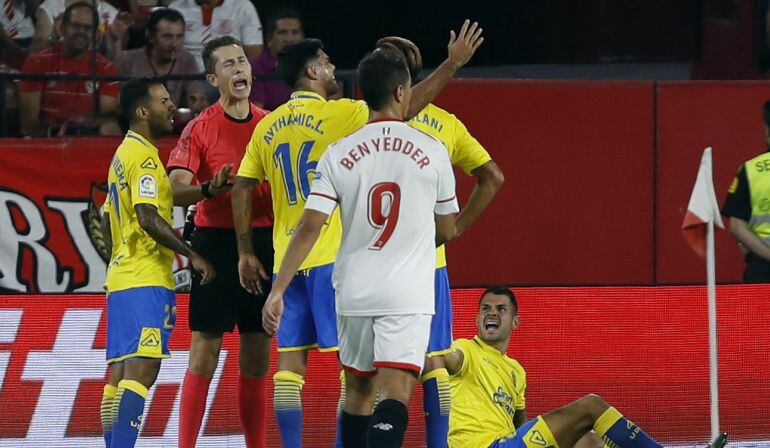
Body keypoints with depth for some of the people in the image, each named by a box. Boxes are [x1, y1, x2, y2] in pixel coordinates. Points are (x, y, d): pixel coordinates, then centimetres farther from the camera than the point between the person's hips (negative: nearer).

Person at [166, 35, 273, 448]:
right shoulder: (200, 128, -3)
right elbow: (176, 188, -13)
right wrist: (210, 189, -31)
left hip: (264, 240, 4)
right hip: (216, 241, -4)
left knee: (257, 359, 7)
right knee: (204, 354, -6)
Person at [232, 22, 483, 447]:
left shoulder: (267, 126, 10)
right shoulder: (336, 114, -7)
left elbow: (240, 190, 11)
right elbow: (405, 107, -9)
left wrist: (245, 253, 17)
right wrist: (453, 64, -2)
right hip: (332, 256, -6)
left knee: (290, 363, 5)